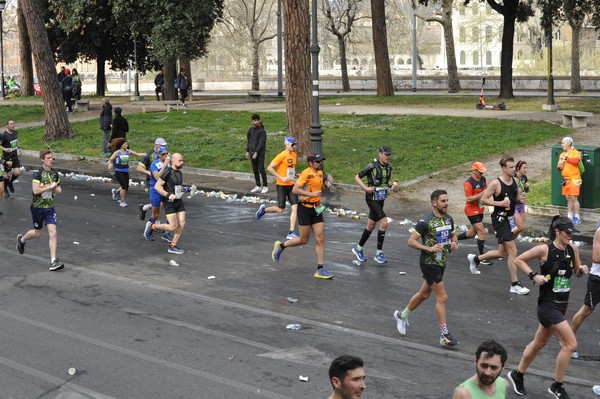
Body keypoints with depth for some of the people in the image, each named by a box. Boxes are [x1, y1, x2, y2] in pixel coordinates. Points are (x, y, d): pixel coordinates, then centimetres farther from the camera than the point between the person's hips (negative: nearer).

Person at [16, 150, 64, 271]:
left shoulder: (54, 173, 4)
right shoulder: (38, 172, -14)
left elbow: (59, 190, 14)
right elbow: (35, 190, -22)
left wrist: (54, 189, -8)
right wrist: (50, 187, -17)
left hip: (49, 207, 4)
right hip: (37, 207, -4)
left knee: (53, 233, -9)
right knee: (37, 233, 12)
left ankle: (53, 261, -8)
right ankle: (22, 239, 45)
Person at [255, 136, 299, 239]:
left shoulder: (294, 154, 9)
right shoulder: (282, 156, -15)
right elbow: (269, 168, -16)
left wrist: (295, 173, 7)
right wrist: (282, 178, -19)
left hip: (291, 185, 6)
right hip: (282, 185, -6)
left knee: (295, 207, -6)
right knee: (280, 209, -2)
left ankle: (291, 232, -3)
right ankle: (264, 209, 28)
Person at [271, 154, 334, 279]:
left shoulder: (320, 172, 10)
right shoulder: (306, 173, -15)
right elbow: (295, 190, -22)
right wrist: (311, 194, -27)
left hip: (316, 209, 7)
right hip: (305, 209, -7)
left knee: (320, 238, 0)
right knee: (304, 240, 2)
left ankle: (320, 270, 3)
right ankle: (281, 246, 27)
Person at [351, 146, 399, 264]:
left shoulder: (389, 167, 4)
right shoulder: (372, 166, -17)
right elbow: (357, 177, -7)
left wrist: (393, 185, 0)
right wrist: (366, 188, -18)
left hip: (381, 199, 7)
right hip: (371, 198, -7)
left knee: (371, 226, 15)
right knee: (384, 223, -17)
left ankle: (358, 248, 33)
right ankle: (379, 253, -6)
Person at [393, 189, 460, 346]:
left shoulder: (449, 219, 4)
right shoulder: (426, 222, -19)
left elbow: (453, 235, 20)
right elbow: (411, 241, -15)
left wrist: (454, 243, -3)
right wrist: (429, 248, -26)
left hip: (441, 262, 8)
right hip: (429, 263, -8)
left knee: (424, 294, 20)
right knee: (442, 297, -8)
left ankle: (402, 315, 41)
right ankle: (444, 336, -1)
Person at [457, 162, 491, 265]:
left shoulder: (483, 179, 5)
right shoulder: (469, 183, -20)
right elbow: (469, 199, -22)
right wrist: (482, 194, -28)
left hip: (480, 209, 9)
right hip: (472, 210, -9)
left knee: (472, 233, 17)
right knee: (482, 232, -10)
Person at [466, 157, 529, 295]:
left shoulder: (514, 181, 5)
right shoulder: (496, 183, -15)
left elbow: (517, 195, 20)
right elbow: (483, 199, -11)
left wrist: (521, 199, -3)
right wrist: (499, 203, -23)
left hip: (510, 218, 8)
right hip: (500, 219, -8)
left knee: (502, 253, 16)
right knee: (513, 251, -11)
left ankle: (475, 258, 37)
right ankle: (515, 285, -4)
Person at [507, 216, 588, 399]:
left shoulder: (573, 250, 2)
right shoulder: (544, 249, -15)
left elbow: (576, 272, 16)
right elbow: (519, 260, -6)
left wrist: (582, 270, -6)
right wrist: (534, 275, -17)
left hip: (561, 305, 7)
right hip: (548, 305, -7)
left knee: (539, 343, 20)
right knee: (570, 344, -13)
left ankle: (517, 375, 39)